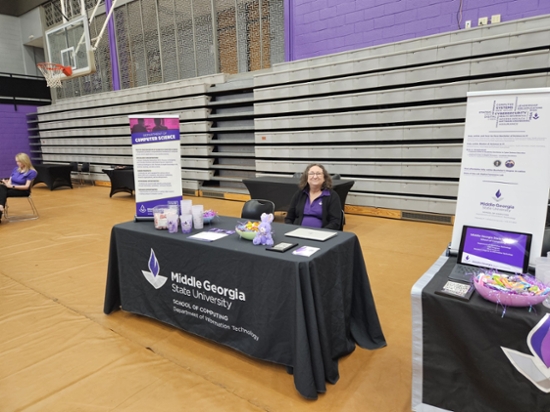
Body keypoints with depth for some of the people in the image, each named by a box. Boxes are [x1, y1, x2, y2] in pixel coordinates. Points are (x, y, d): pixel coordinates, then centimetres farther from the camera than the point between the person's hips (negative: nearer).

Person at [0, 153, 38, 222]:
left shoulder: (31, 172, -8)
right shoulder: (16, 169, 13)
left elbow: (26, 186, -15)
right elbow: (10, 180, 10)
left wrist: (12, 186, -22)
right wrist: (6, 183, -14)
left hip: (23, 191, -5)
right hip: (11, 188, 5)